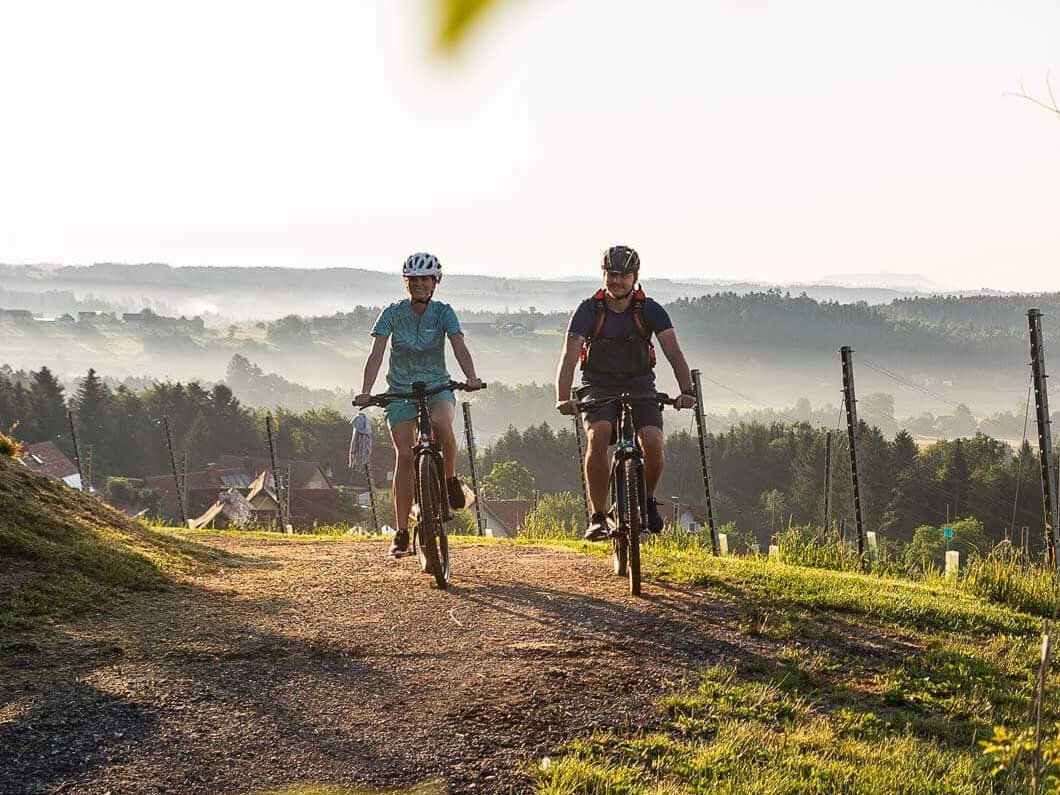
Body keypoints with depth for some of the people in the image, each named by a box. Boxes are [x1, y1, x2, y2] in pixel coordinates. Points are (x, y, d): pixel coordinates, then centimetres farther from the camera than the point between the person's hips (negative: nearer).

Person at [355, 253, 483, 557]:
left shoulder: (443, 312, -5)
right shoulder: (393, 313, -6)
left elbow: (460, 347, -17)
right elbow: (376, 354, -14)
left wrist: (471, 377, -37)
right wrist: (365, 392, -28)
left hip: (437, 387, 0)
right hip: (400, 391, 1)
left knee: (441, 422, -35)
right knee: (404, 455, -13)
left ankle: (450, 477, -7)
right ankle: (401, 532, -6)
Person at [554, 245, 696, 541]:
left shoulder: (650, 310, -9)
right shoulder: (589, 310, -11)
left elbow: (673, 352, -19)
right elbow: (569, 356, -21)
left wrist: (687, 391, -37)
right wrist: (563, 399, -38)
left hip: (640, 386, 1)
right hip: (599, 387, -1)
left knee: (653, 444, -24)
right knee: (598, 436, -31)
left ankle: (647, 499, 7)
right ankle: (597, 516, -20)